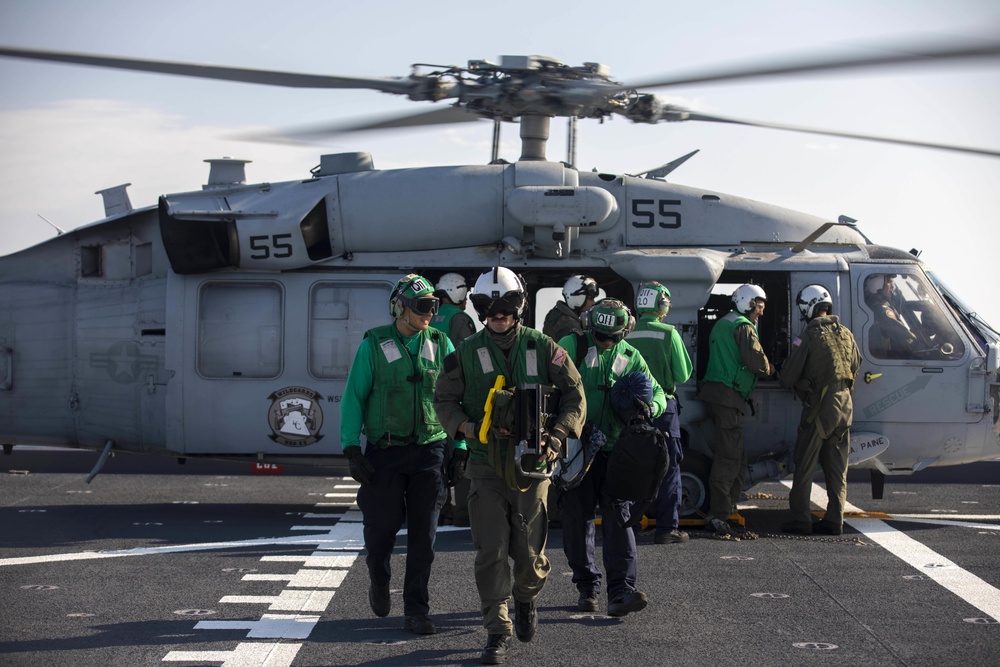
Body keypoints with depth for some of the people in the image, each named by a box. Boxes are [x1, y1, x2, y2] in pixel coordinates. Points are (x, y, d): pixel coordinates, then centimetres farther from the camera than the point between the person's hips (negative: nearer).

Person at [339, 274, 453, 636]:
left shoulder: (440, 344, 5)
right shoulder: (374, 345, -2)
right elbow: (353, 398, 0)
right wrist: (351, 449, -7)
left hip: (429, 451, 2)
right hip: (385, 452, -2)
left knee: (423, 534, -1)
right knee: (382, 525, 2)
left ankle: (416, 612, 5)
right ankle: (379, 582, 33)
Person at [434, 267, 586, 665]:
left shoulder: (542, 348, 1)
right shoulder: (466, 353, 2)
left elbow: (575, 396, 2)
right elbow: (444, 401, 7)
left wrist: (557, 437, -13)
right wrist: (472, 428, -12)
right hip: (485, 464, 0)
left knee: (529, 550, 4)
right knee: (491, 551, -6)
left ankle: (526, 598, 37)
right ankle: (498, 633, 1)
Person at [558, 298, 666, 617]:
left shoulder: (631, 357, 8)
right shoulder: (572, 346, -2)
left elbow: (657, 393, 12)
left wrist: (651, 407, -12)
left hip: (614, 450, 2)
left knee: (619, 517, -8)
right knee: (578, 519, 5)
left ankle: (620, 592, -13)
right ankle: (587, 587, 19)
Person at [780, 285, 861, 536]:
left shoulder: (809, 336, -11)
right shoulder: (846, 334, 7)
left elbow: (788, 378, -8)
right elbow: (855, 367, 19)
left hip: (819, 407, -6)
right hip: (844, 405, 6)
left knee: (804, 466, 1)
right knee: (836, 468, 10)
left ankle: (800, 520, -1)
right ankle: (834, 520, 9)